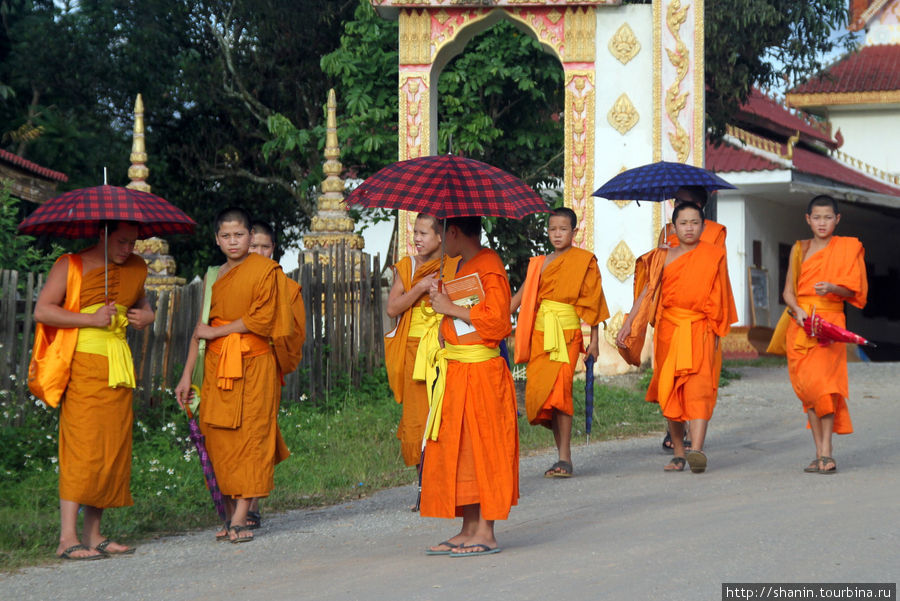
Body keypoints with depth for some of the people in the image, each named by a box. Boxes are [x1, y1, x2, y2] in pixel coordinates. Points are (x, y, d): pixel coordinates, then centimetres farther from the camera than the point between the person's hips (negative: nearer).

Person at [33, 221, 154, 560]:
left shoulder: (135, 268, 16)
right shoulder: (70, 266, -2)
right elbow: (42, 310, -10)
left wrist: (147, 315, 10)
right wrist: (91, 319, -16)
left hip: (118, 368, 7)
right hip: (83, 364, -6)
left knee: (113, 447, 2)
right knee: (82, 446, -13)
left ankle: (93, 535, 7)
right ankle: (68, 538, -14)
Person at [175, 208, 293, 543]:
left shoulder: (266, 270, 1)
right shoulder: (214, 276, 16)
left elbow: (262, 318, -9)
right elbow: (200, 327, 15)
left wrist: (216, 332, -5)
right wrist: (186, 375, 9)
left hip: (253, 364, -4)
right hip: (216, 366, 4)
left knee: (249, 436, -8)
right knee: (219, 439, -1)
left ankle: (240, 519, -10)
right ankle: (229, 515, 6)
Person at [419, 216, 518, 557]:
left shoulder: (489, 267, -12)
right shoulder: (463, 266, 18)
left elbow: (496, 320, -20)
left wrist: (451, 308, -15)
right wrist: (443, 301, 12)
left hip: (480, 372, -10)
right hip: (457, 374, 10)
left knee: (481, 449, -7)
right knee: (457, 450, 8)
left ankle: (485, 533, -4)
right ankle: (469, 530, 11)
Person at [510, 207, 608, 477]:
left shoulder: (584, 261, 3)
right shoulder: (540, 263, 16)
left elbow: (592, 302, 3)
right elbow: (522, 296, 17)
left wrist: (594, 340, -1)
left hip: (566, 333, -5)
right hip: (540, 333, 5)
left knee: (558, 389, -16)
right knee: (537, 390, 0)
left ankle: (565, 459, -15)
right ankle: (562, 455, 9)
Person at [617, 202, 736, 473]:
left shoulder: (714, 255, 5)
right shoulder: (665, 257, 9)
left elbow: (718, 297, 8)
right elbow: (647, 291, 7)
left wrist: (716, 331, 5)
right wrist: (628, 323, 0)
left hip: (700, 330, -2)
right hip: (668, 329, 2)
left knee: (698, 385, -18)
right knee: (669, 390, 3)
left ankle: (696, 449, -28)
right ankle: (678, 453, 14)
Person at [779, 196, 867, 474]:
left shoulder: (847, 248, 5)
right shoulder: (800, 248, 13)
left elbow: (852, 290, 0)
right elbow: (788, 290, 9)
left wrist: (832, 288, -20)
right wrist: (798, 310, -11)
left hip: (830, 321, -4)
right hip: (800, 323, 4)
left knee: (822, 381, -19)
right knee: (806, 388, 1)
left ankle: (827, 452, -17)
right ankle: (819, 453, 7)